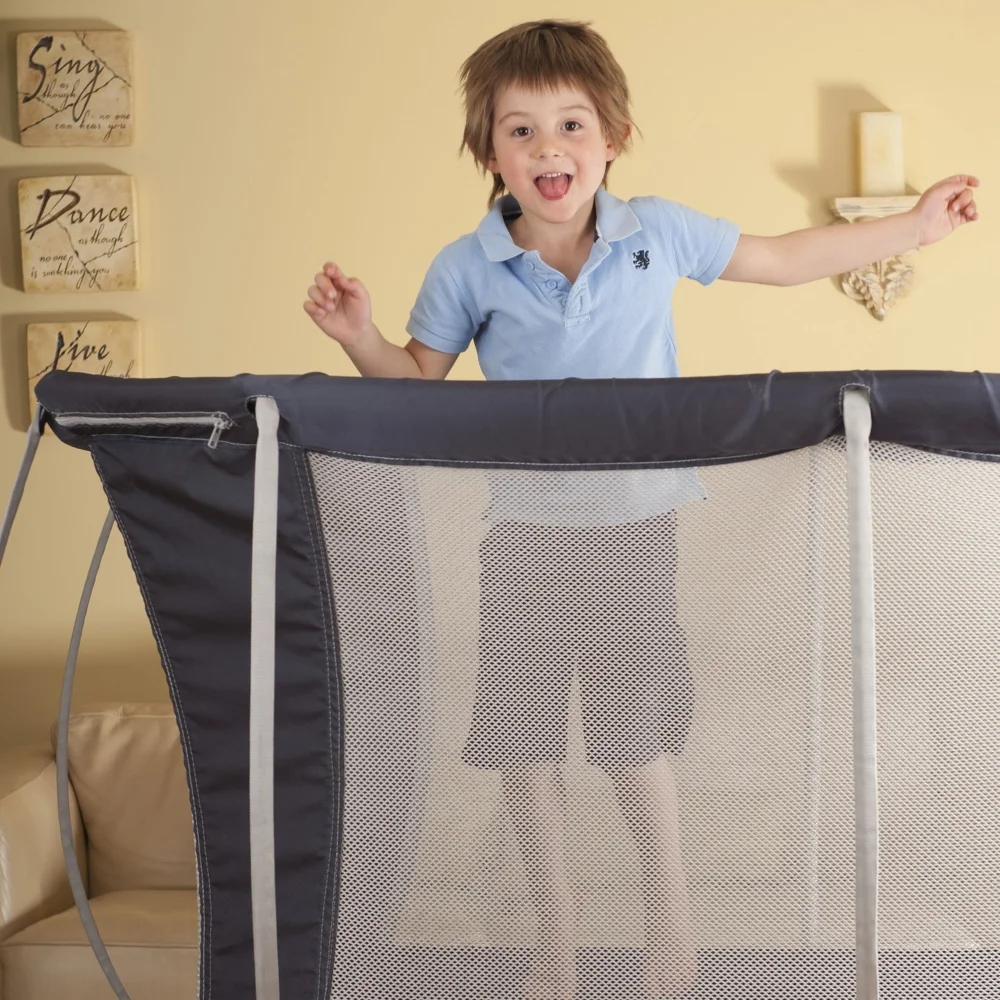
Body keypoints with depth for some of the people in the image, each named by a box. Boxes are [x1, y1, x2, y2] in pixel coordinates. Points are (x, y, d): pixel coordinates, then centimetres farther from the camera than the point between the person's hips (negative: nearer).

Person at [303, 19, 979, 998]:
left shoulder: (659, 231, -3)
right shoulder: (466, 269, -6)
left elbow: (782, 258, 10)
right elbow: (419, 377, 5)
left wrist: (915, 224, 14)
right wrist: (358, 337, -15)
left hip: (636, 524, 0)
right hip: (525, 532, 1)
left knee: (634, 733, 5)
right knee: (523, 742, 6)